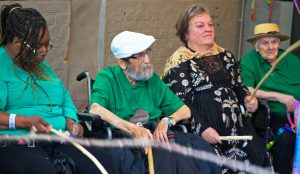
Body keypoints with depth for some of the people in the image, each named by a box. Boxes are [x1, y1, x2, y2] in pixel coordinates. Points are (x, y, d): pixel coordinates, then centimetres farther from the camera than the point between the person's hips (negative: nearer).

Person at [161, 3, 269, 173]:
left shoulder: (225, 55, 19)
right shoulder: (179, 62, 0)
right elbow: (179, 103, -8)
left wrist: (247, 99, 5)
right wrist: (202, 128, -20)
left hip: (236, 124, 6)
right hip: (204, 129, -6)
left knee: (256, 158, -13)